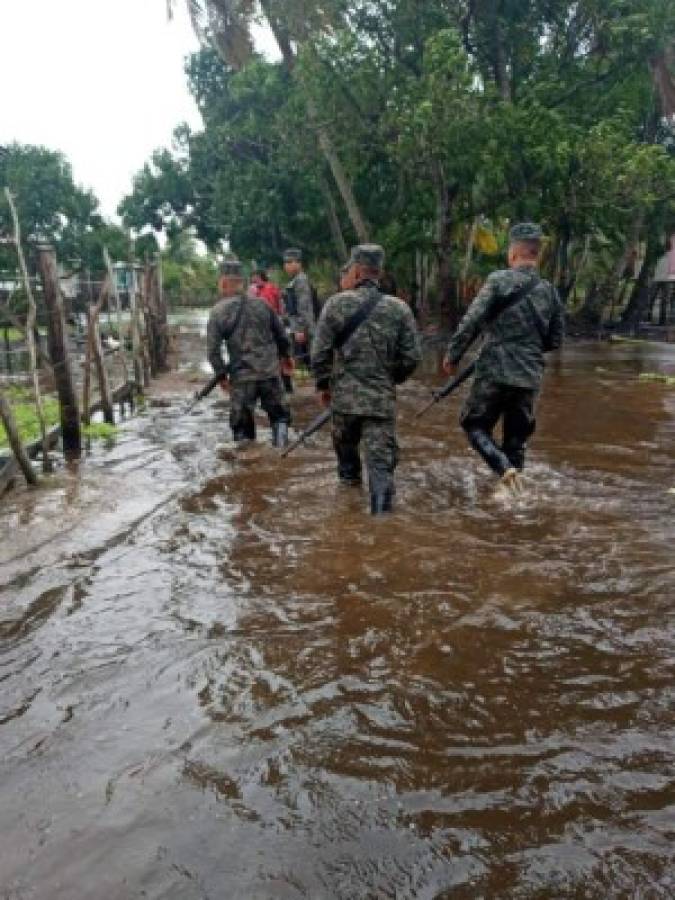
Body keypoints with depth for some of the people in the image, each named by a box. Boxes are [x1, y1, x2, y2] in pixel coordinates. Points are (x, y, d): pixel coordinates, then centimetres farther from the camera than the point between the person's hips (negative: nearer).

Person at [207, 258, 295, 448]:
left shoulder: (218, 311, -6)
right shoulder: (261, 304, 2)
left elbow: (213, 349, -9)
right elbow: (281, 333, 11)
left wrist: (221, 374, 3)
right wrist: (286, 355, 27)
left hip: (242, 376, -2)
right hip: (270, 372, 2)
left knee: (241, 422, 10)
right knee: (279, 415, 17)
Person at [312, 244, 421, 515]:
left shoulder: (337, 303, -4)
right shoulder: (399, 309, 0)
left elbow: (319, 352, -5)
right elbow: (411, 358, 0)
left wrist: (323, 384, 10)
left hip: (345, 395, 1)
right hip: (383, 399, 0)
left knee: (345, 441, 27)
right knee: (381, 461, -1)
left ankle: (349, 476, 50)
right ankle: (382, 512, -10)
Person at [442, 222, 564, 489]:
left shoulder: (499, 280, -7)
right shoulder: (549, 291, 7)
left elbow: (471, 322, -12)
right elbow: (555, 340, 11)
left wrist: (452, 355, -2)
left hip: (495, 372, -4)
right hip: (530, 377, 5)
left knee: (474, 424, 10)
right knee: (516, 437, 15)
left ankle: (505, 468, -11)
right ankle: (512, 484, 17)